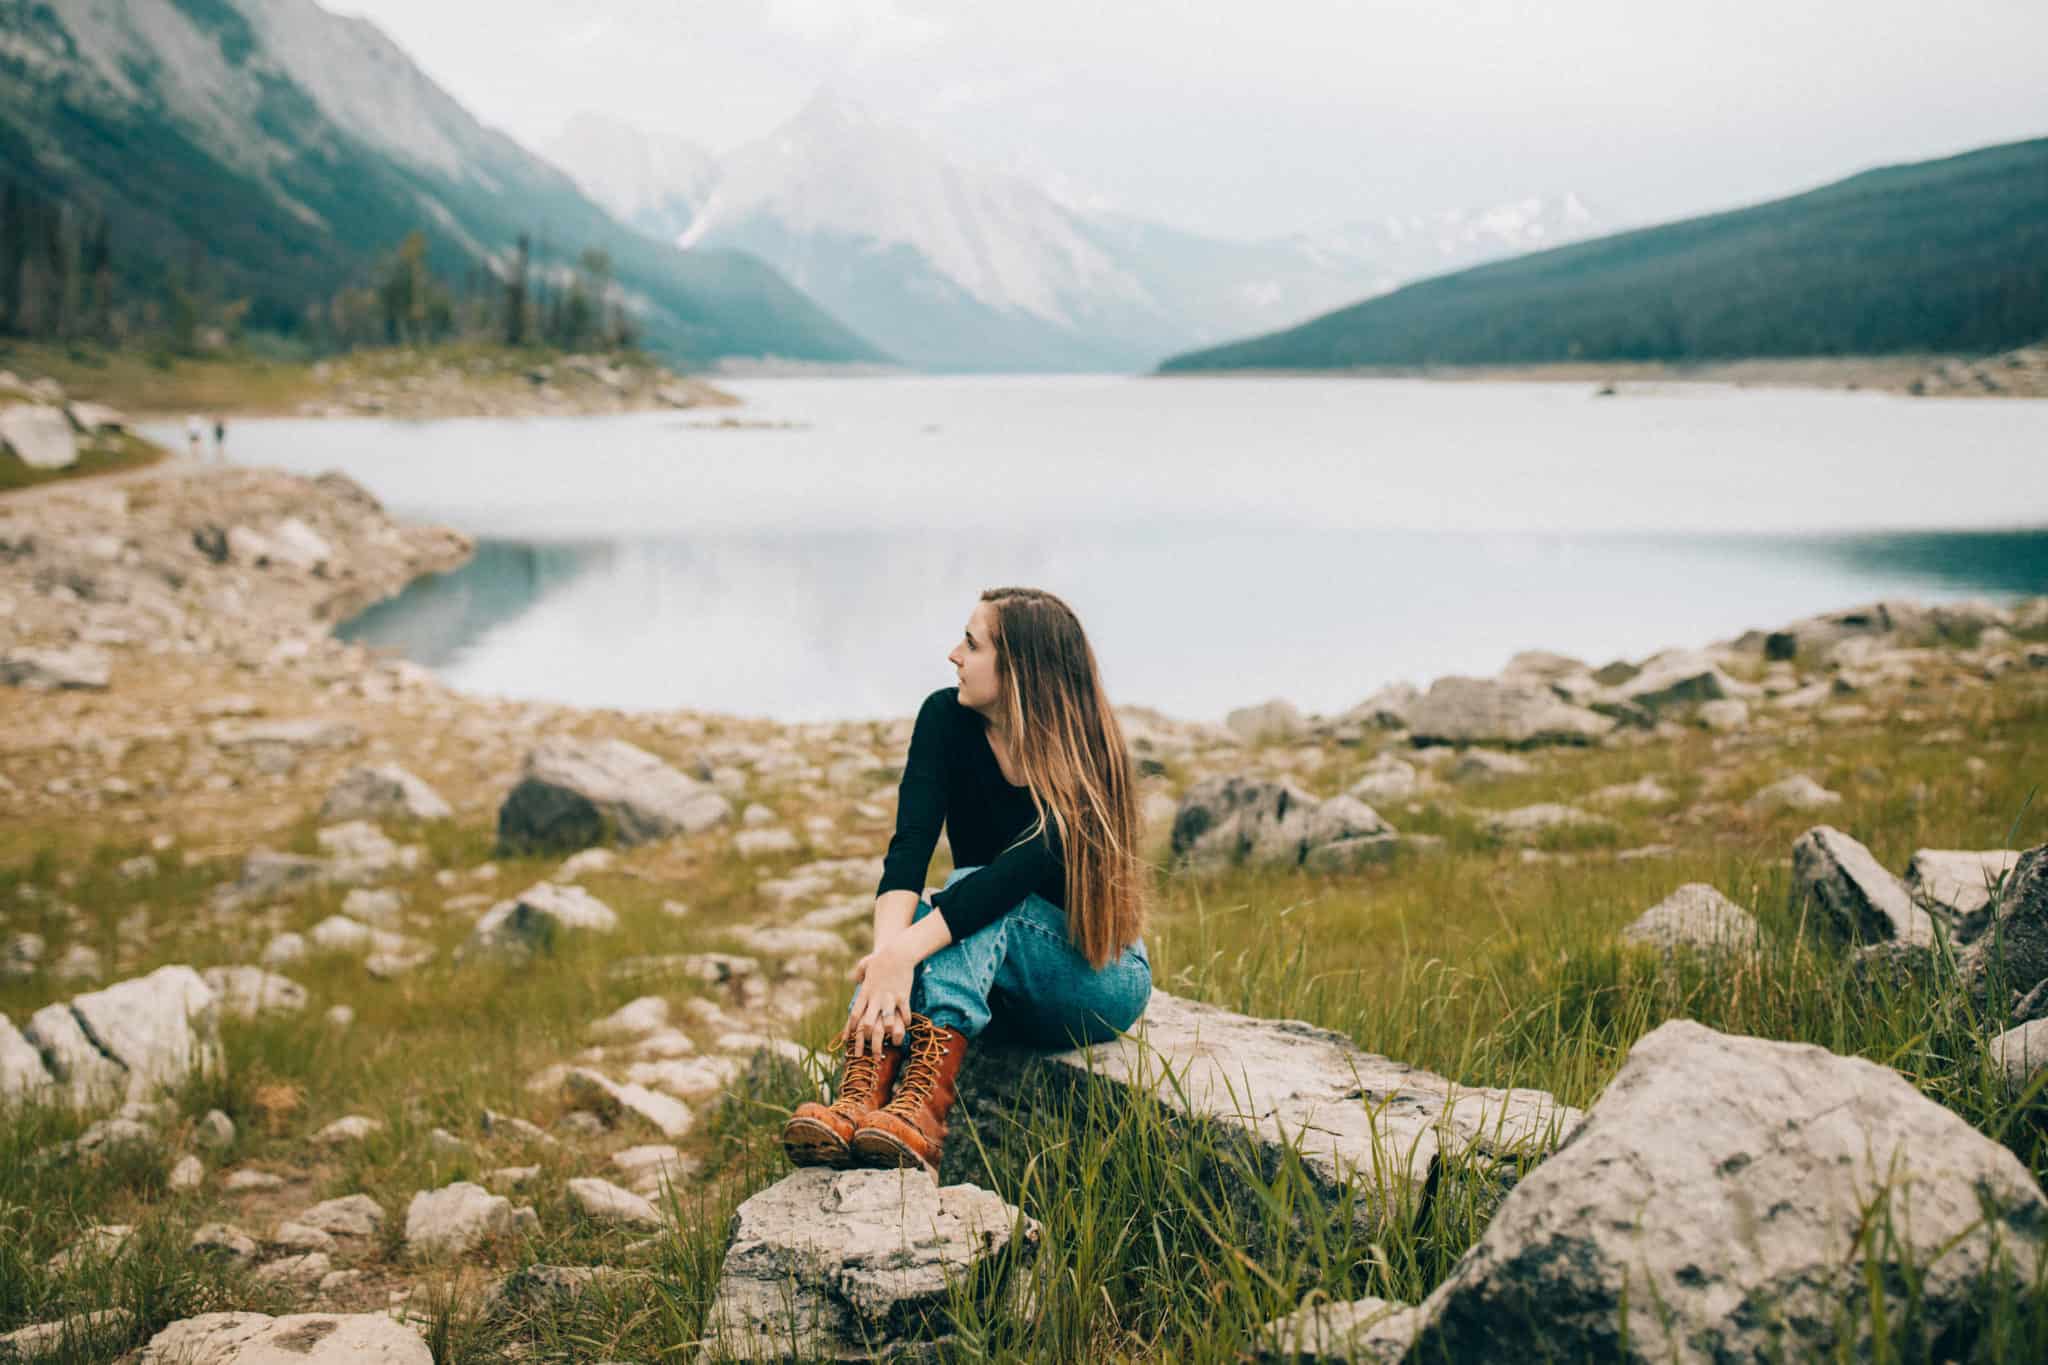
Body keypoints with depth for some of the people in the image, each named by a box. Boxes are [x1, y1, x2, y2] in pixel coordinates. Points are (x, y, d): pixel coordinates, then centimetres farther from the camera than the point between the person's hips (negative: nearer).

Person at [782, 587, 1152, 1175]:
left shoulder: (1085, 756, -22)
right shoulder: (947, 718, -8)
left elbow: (1019, 874, -37)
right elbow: (910, 845, -21)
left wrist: (904, 953, -48)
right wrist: (887, 948, -40)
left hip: (1100, 977, -4)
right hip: (990, 968, 4)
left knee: (966, 891, -34)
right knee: (909, 924, -31)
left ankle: (919, 1108, -55)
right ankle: (856, 1103, -53)